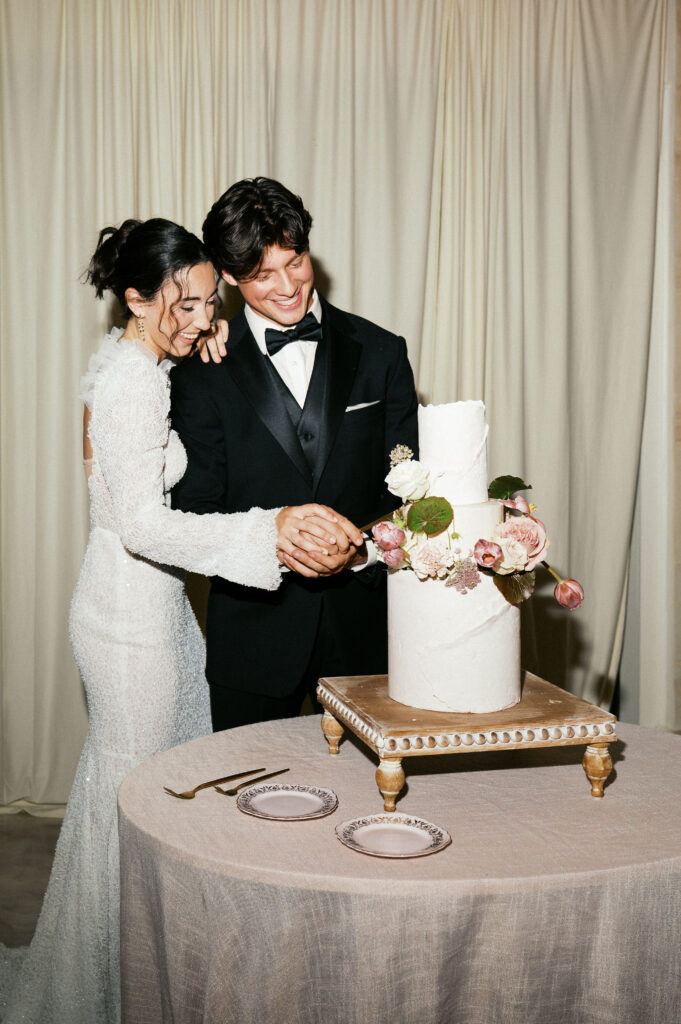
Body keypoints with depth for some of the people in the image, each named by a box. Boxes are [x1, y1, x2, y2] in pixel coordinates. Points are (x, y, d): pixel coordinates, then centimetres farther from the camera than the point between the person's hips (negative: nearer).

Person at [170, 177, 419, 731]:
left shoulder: (380, 354, 3)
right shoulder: (204, 374, -1)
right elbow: (197, 512, -4)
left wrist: (362, 550, -15)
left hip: (364, 625, 1)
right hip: (255, 633, -1)